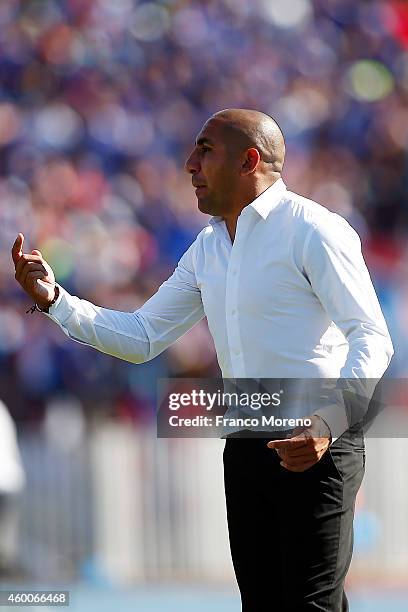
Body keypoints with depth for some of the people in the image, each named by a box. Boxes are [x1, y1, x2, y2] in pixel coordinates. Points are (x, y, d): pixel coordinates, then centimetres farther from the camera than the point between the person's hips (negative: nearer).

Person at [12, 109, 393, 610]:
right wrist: (53, 300, 3)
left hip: (314, 444, -8)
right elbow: (142, 338, 16)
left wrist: (328, 422, -31)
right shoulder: (207, 249, 14)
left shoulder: (312, 230, -11)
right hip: (246, 448, 8)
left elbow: (372, 339, -16)